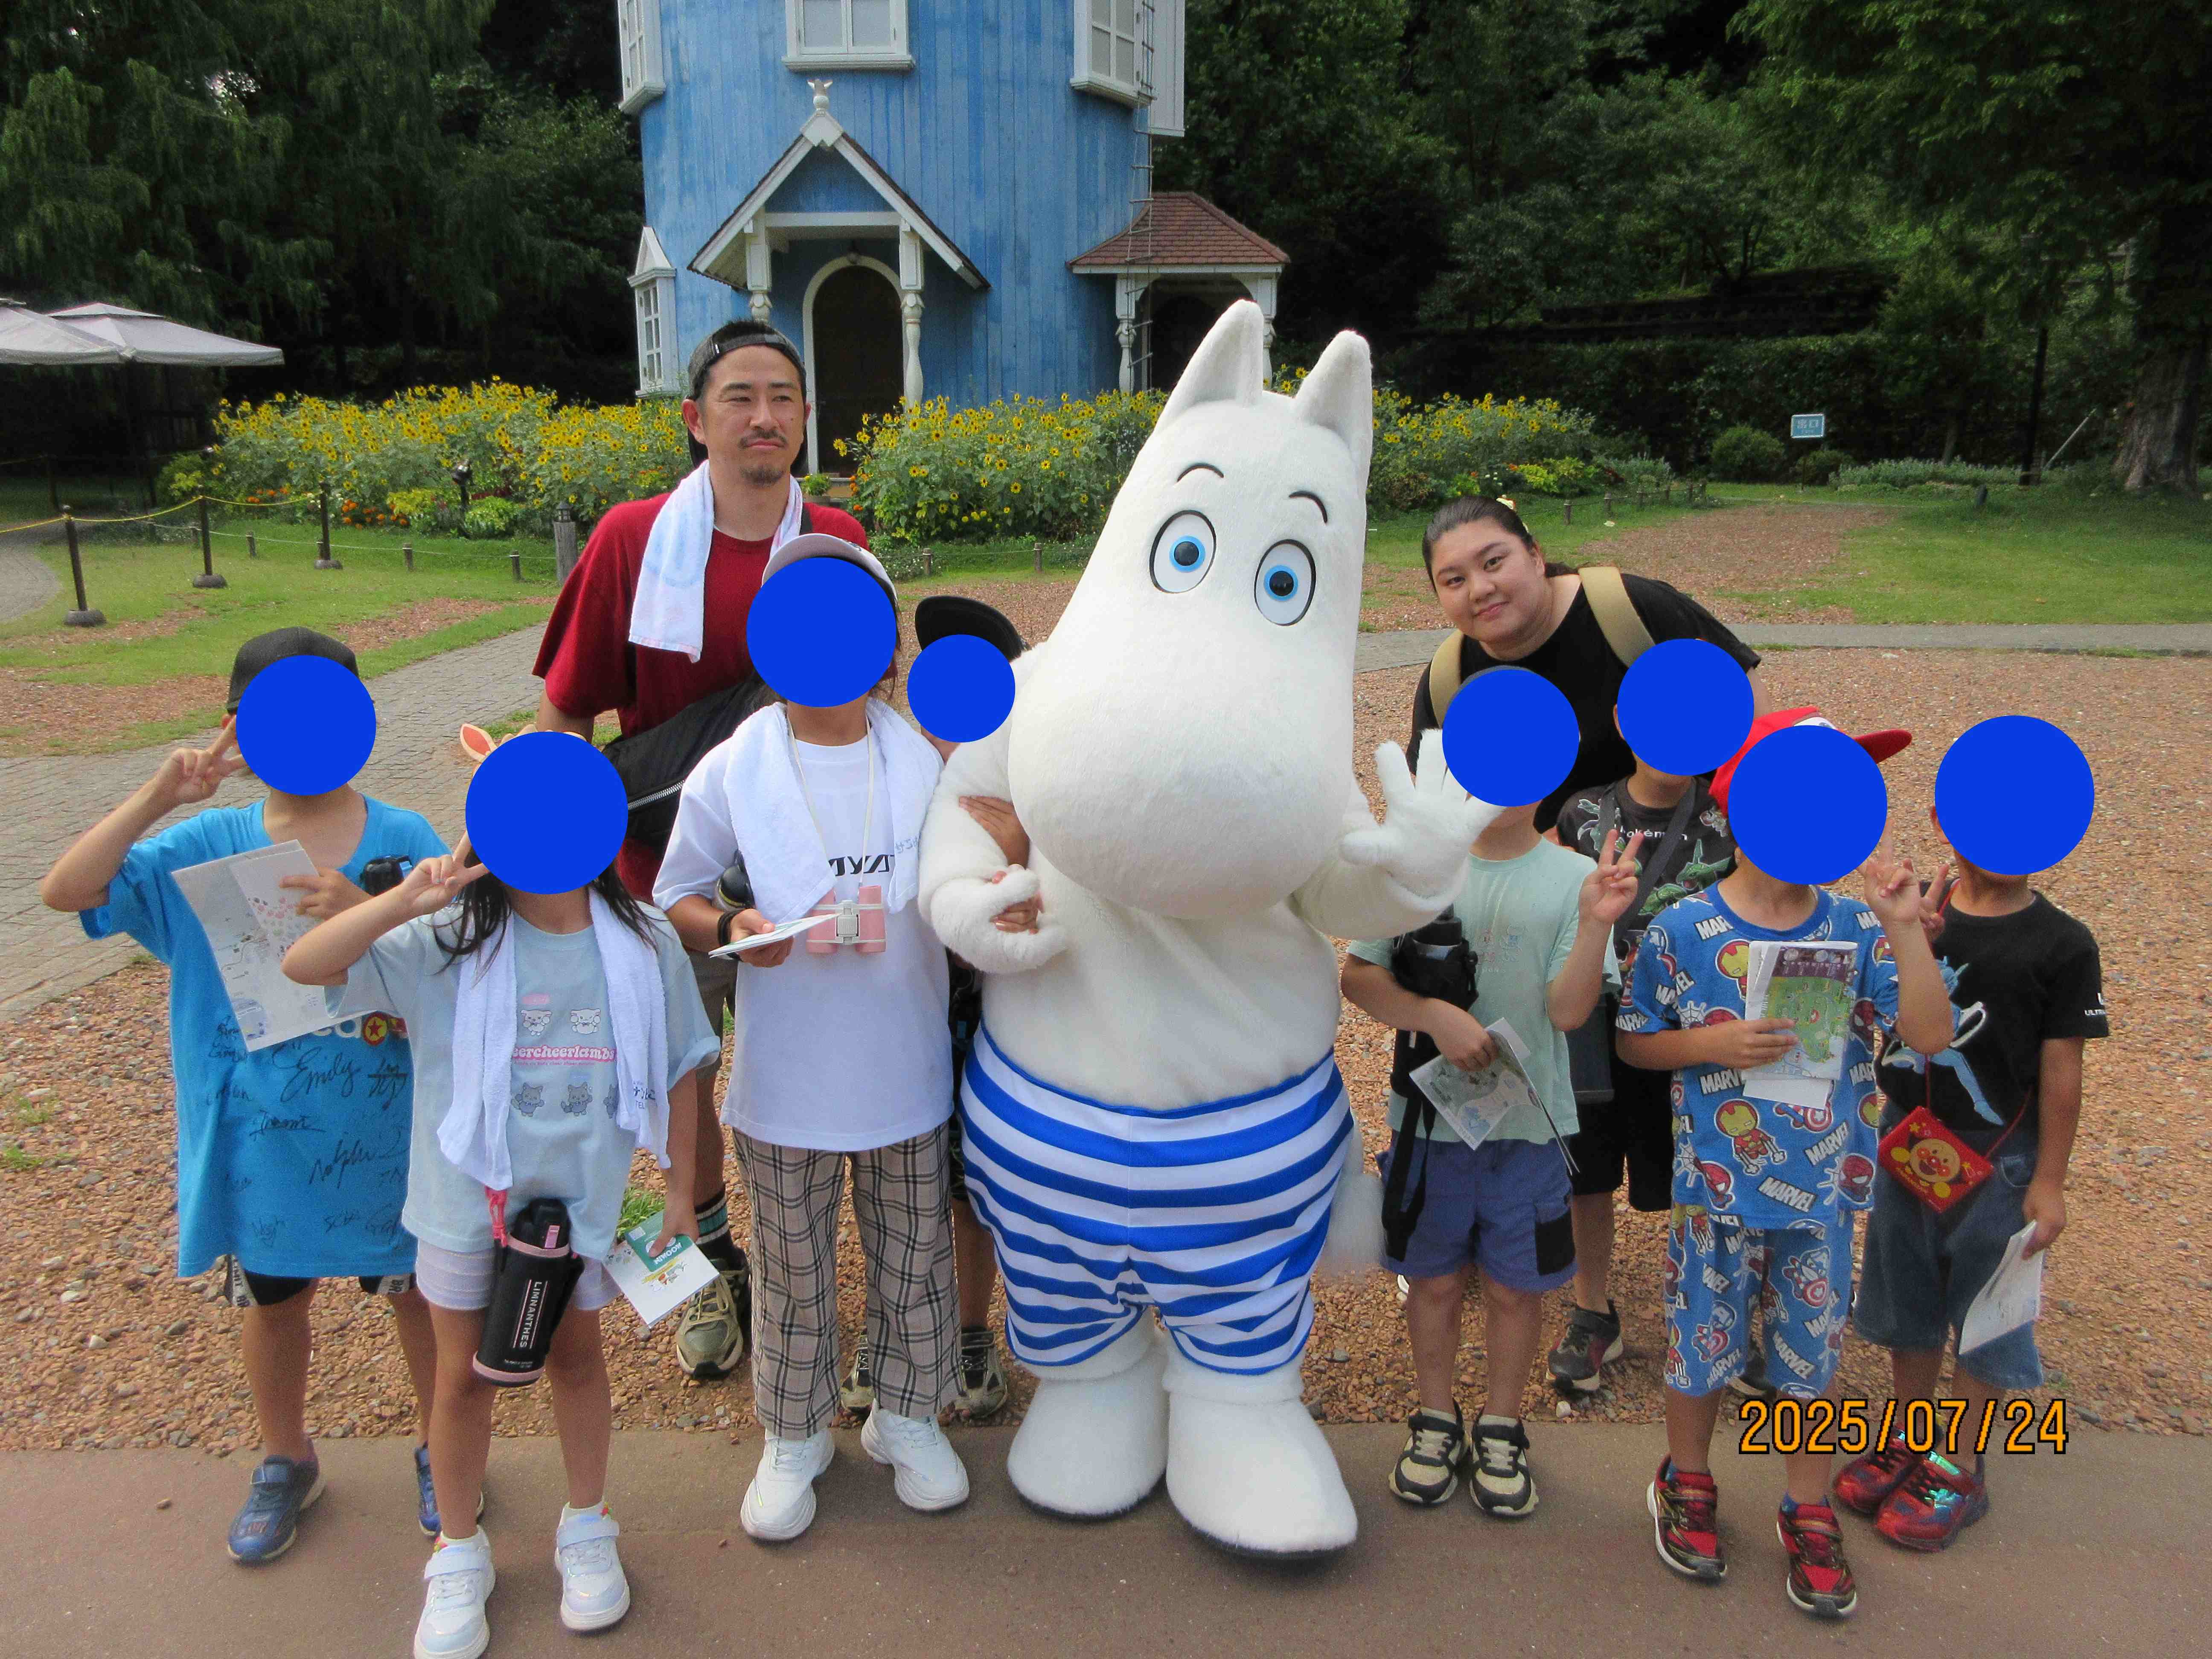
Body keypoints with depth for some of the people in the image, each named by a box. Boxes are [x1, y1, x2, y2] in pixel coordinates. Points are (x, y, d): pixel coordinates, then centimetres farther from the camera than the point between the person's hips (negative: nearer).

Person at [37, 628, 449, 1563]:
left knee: (418, 1285, 16)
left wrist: (365, 914, -33)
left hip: (386, 1127, -2)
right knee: (271, 1294, 20)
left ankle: (439, 1450, 41)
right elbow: (64, 891, -14)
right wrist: (158, 798, -24)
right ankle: (285, 1462, 46)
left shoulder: (404, 841, -12)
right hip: (258, 1135, 2)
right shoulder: (206, 848, -6)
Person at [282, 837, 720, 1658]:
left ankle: (587, 1528, 42)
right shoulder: (450, 943, -13)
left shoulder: (645, 942, -9)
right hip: (468, 1197, 0)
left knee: (575, 1356, 19)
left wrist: (681, 1191, 3)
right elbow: (304, 966, -21)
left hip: (583, 1195, 1)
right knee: (466, 1375, 15)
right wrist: (404, 900, -35)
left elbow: (679, 1070, 0)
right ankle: (459, 1554, 38)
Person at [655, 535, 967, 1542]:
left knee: (912, 1255, 18)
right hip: (786, 1080, -1)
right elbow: (675, 895, 0)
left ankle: (908, 1414, 42)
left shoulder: (929, 760, -5)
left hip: (907, 1071, 2)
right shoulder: (731, 772, -10)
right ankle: (794, 1438, 38)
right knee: (792, 1270, 15)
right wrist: (730, 928, -21)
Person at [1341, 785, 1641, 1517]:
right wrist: (1435, 1013, -20)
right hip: (1431, 1115, 0)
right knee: (1434, 1278, 14)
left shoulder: (1575, 877, -5)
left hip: (1529, 1124, 0)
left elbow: (1569, 1009, -12)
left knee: (1515, 1286, 13)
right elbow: (1359, 977, -5)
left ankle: (1500, 1429, 36)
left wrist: (1596, 923, -26)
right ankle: (1436, 1420, 36)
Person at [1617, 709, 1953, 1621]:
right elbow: (1634, 1041, -3)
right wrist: (1712, 1044, -20)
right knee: (1703, 1344, 15)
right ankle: (1687, 1483, 41)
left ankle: (1808, 1512, 39)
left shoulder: (1854, 928, -7)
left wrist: (1904, 927, -22)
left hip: (1823, 1186, 2)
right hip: (1718, 1187, -2)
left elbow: (1931, 1033, -13)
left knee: (1813, 1351, 17)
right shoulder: (1680, 931, -13)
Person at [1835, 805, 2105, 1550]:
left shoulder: (2062, 944, -11)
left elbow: (2061, 1070, -9)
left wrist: (2049, 1181, -7)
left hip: (2000, 1156, -3)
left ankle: (1961, 1470, 27)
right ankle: (1907, 1439, 37)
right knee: (1909, 1301, 18)